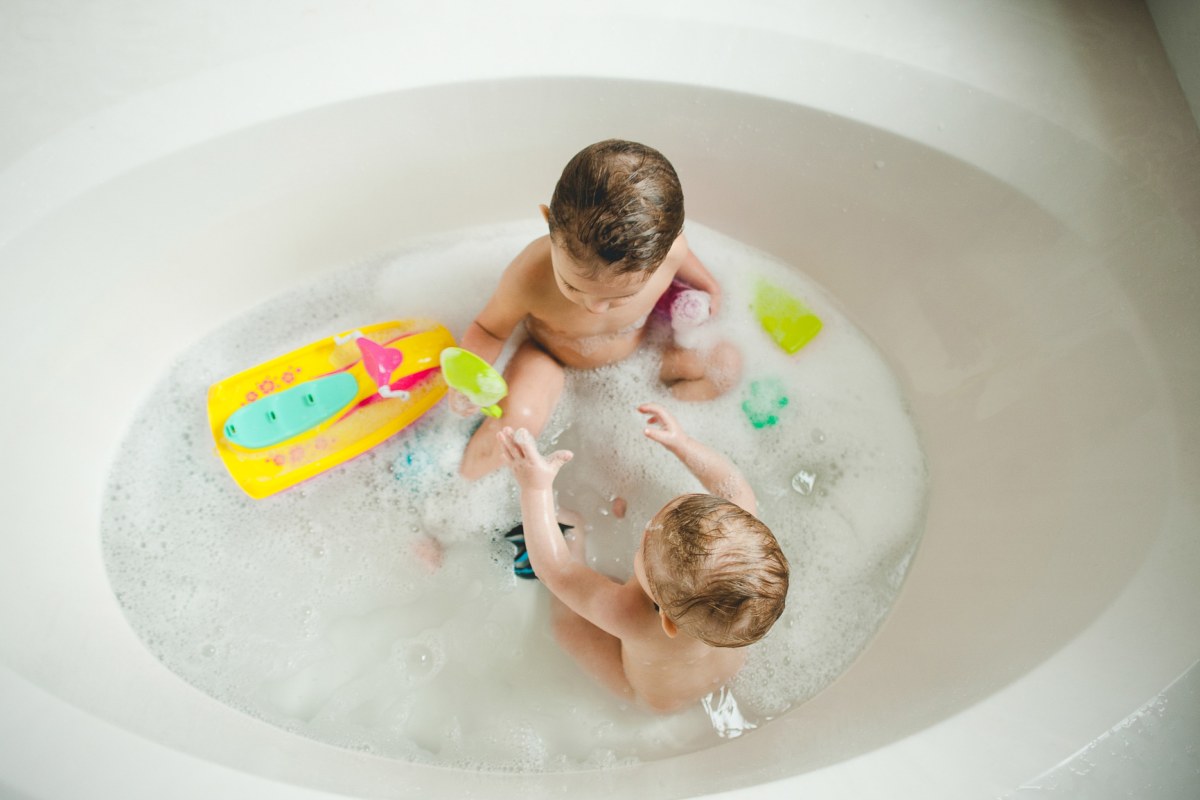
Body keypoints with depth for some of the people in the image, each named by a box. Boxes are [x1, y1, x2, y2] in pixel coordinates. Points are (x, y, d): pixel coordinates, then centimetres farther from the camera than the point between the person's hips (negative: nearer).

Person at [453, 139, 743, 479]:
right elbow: (489, 329, -21)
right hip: (552, 358, -3)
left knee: (727, 364, -8)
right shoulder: (529, 277, -39)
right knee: (519, 417, -29)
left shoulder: (669, 249, -32)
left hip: (636, 348, 3)